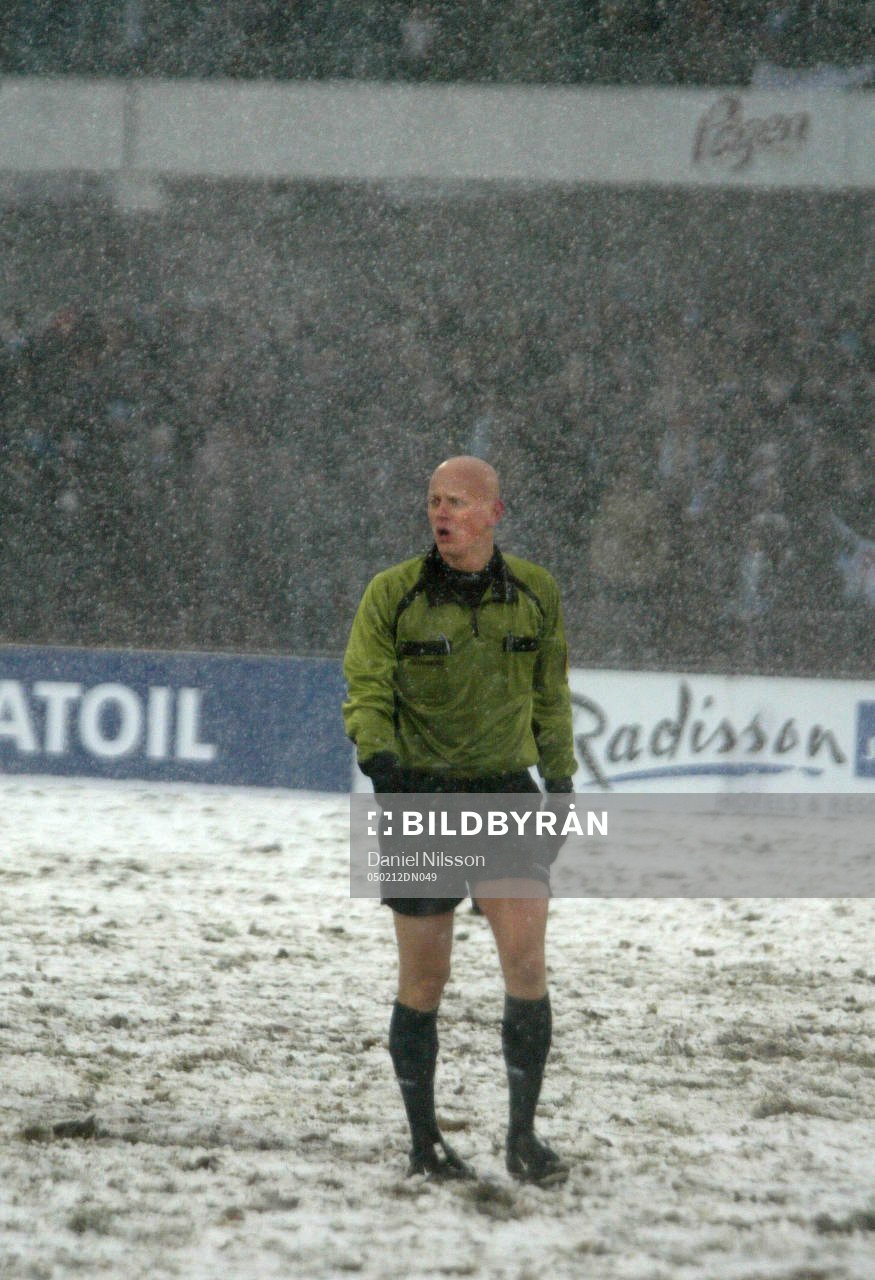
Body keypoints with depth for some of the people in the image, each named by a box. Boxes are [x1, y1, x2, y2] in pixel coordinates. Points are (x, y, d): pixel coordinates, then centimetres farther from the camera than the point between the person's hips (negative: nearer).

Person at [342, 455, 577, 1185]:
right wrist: (378, 754, -24)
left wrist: (560, 781, 19)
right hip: (418, 797, -1)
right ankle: (424, 1140, 15)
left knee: (526, 958, -12)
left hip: (506, 795, 1)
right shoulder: (393, 596, -4)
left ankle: (524, 1136, -4)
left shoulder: (535, 593, 4)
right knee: (425, 978, 3)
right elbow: (365, 691, -5)